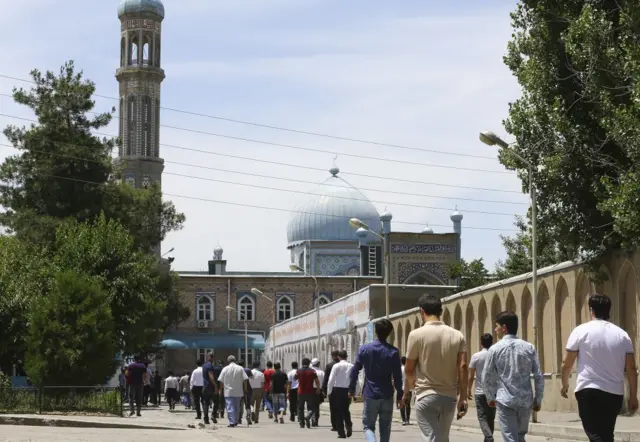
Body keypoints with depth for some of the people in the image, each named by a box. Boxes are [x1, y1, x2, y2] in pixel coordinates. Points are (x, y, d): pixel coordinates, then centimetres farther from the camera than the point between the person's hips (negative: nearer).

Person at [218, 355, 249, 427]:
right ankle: (236, 422, 23)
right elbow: (244, 380, -2)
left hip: (228, 392, -2)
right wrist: (245, 389, 6)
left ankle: (231, 422, -11)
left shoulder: (225, 369, -2)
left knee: (230, 407, -2)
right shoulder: (240, 368, 1)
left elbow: (221, 381, 0)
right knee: (237, 407, 15)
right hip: (238, 392, 2)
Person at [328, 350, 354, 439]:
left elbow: (331, 380, -9)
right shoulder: (351, 366, 0)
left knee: (338, 411, 6)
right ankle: (349, 425, -3)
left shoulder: (336, 366, -7)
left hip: (337, 389, -3)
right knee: (346, 410, 21)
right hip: (347, 390, 3)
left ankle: (341, 433, 5)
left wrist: (329, 391, 2)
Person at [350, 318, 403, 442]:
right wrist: (399, 395, 4)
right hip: (387, 396, 0)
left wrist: (351, 389, 14)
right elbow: (397, 376, -6)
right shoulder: (393, 352, -6)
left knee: (369, 426, 9)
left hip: (370, 395, 0)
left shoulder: (364, 349, -2)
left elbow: (355, 371, 2)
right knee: (385, 429, 12)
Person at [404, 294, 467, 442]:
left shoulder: (416, 335, -7)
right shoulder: (457, 335, 3)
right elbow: (462, 367, -3)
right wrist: (463, 397, 0)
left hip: (426, 396, -4)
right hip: (450, 397, 4)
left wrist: (407, 392, 15)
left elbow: (409, 369, -2)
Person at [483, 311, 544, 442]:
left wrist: (490, 397, 18)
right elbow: (539, 376, 2)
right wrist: (538, 400, 12)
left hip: (505, 401, -3)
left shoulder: (495, 349, -4)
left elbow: (487, 377, 2)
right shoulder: (529, 347, 3)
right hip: (526, 401, 3)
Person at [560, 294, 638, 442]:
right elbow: (631, 369, 6)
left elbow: (567, 364, 2)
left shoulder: (581, 331, -2)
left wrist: (565, 384, 20)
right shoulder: (622, 335, 8)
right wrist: (633, 396, 14)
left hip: (589, 391, -4)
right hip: (615, 393, 4)